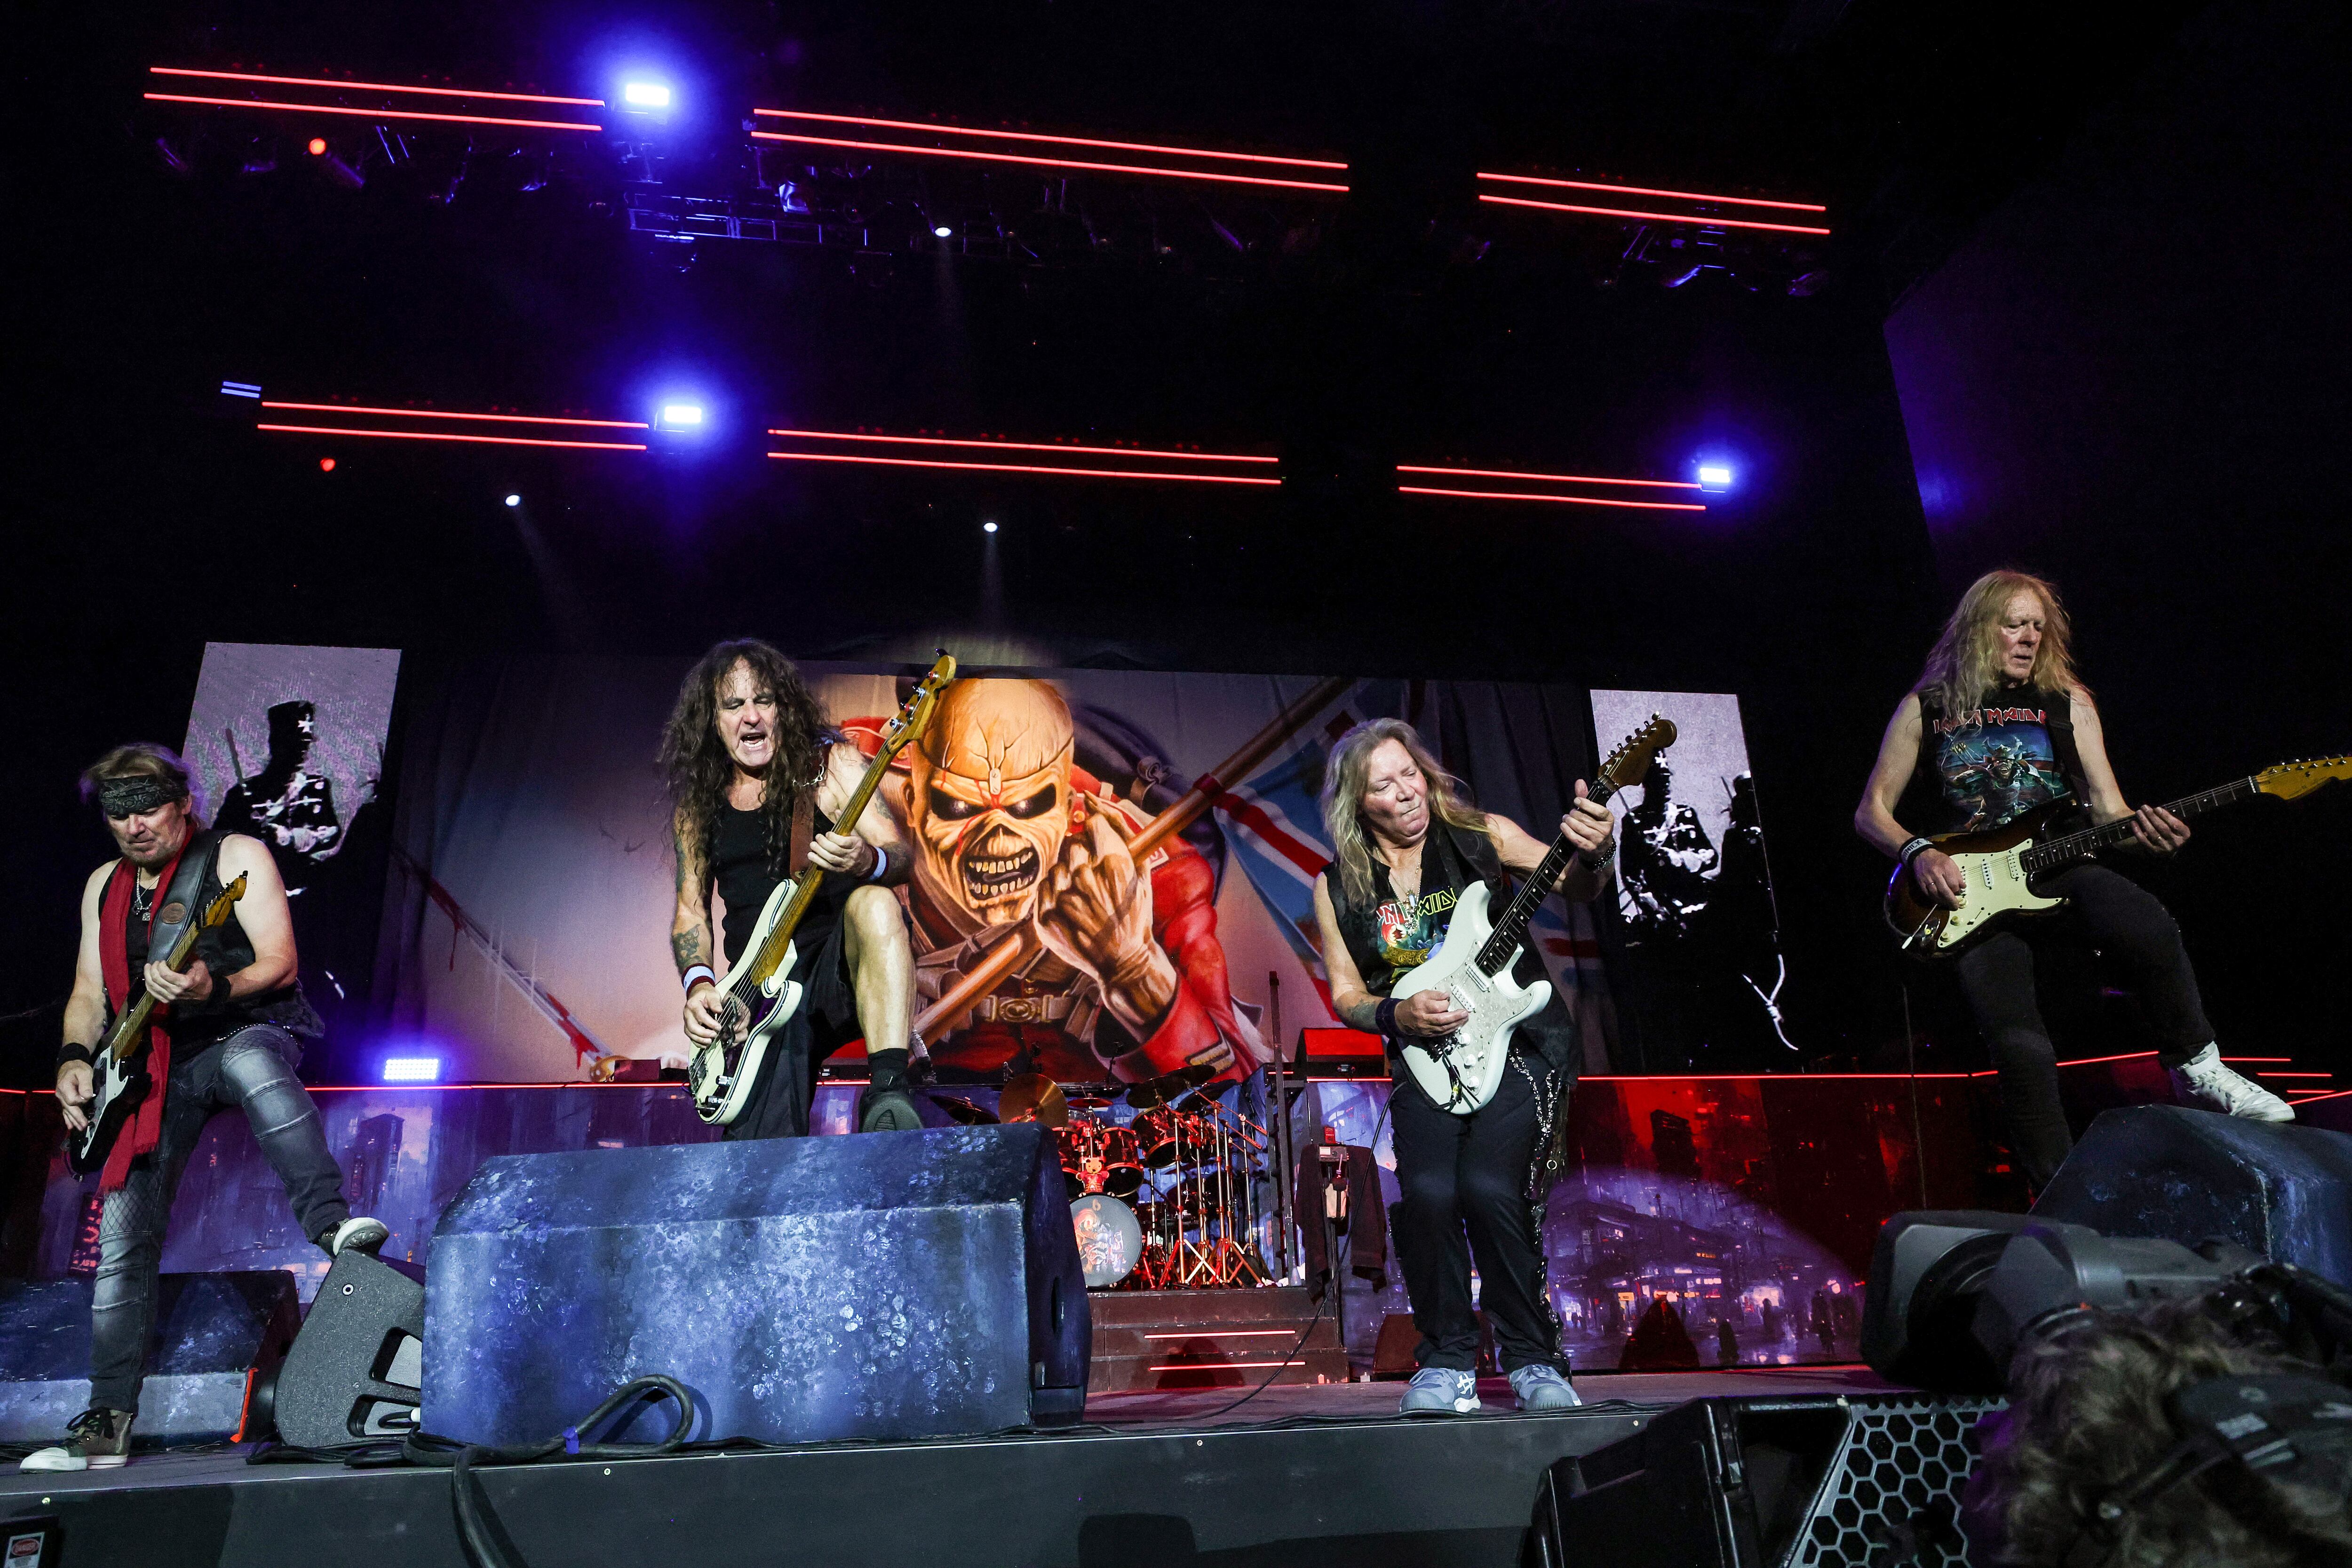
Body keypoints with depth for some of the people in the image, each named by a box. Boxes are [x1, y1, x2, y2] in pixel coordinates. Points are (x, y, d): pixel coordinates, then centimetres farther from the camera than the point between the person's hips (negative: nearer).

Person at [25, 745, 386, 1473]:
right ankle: (108, 1421, 7)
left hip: (248, 1032, -5)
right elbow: (89, 992, 17)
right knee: (123, 1231, -1)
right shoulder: (104, 885, 14)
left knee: (248, 1061, -43)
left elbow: (280, 965, -11)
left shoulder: (236, 855, -3)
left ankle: (330, 1225, -51)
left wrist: (212, 988, -29)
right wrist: (75, 1058, -1)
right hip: (157, 1063, 5)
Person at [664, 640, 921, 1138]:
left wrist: (868, 862, -35)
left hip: (844, 965, -2)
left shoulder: (830, 763, 0)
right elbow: (691, 910, 17)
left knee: (874, 904, -38)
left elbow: (901, 855, -10)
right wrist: (699, 985, -2)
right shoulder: (698, 802, 10)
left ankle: (888, 1093, -40)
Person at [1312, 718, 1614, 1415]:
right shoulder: (1338, 887, 4)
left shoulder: (1483, 835, 1)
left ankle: (1532, 1357, 2)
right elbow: (1345, 994, 9)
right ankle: (1447, 1361, 2)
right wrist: (1397, 1015, -11)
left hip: (1522, 1044, -1)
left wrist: (1590, 856, -32)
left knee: (1489, 1187, -22)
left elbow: (1571, 885, -10)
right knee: (1428, 1192, -22)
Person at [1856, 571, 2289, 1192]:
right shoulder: (1925, 708, 9)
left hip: (2057, 867, 2)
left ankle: (2196, 1070, -8)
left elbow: (2109, 810, 10)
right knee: (2020, 1044, -20)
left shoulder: (2068, 703, 14)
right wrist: (1917, 853, -10)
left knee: (2148, 928, -34)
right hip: (1967, 889, -1)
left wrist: (2144, 831, -13)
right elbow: (1871, 811, 9)